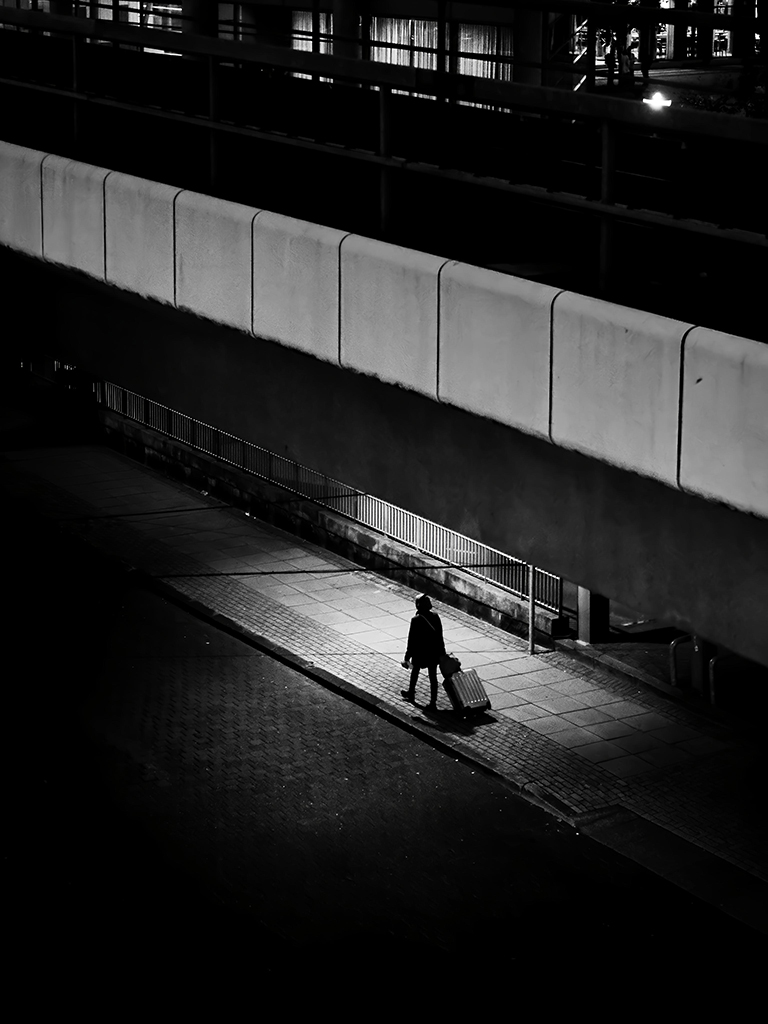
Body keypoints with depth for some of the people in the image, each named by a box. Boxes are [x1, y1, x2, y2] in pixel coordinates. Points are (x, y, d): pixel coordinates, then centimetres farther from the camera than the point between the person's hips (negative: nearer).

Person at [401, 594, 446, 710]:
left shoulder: (416, 620, -21)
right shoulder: (435, 616, -6)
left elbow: (412, 639, -16)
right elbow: (440, 636, 3)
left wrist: (407, 657, -8)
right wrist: (442, 652, 14)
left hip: (420, 652, -4)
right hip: (434, 652, 4)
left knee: (415, 671, 22)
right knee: (433, 676, 10)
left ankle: (411, 693, 41)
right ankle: (433, 702, 12)